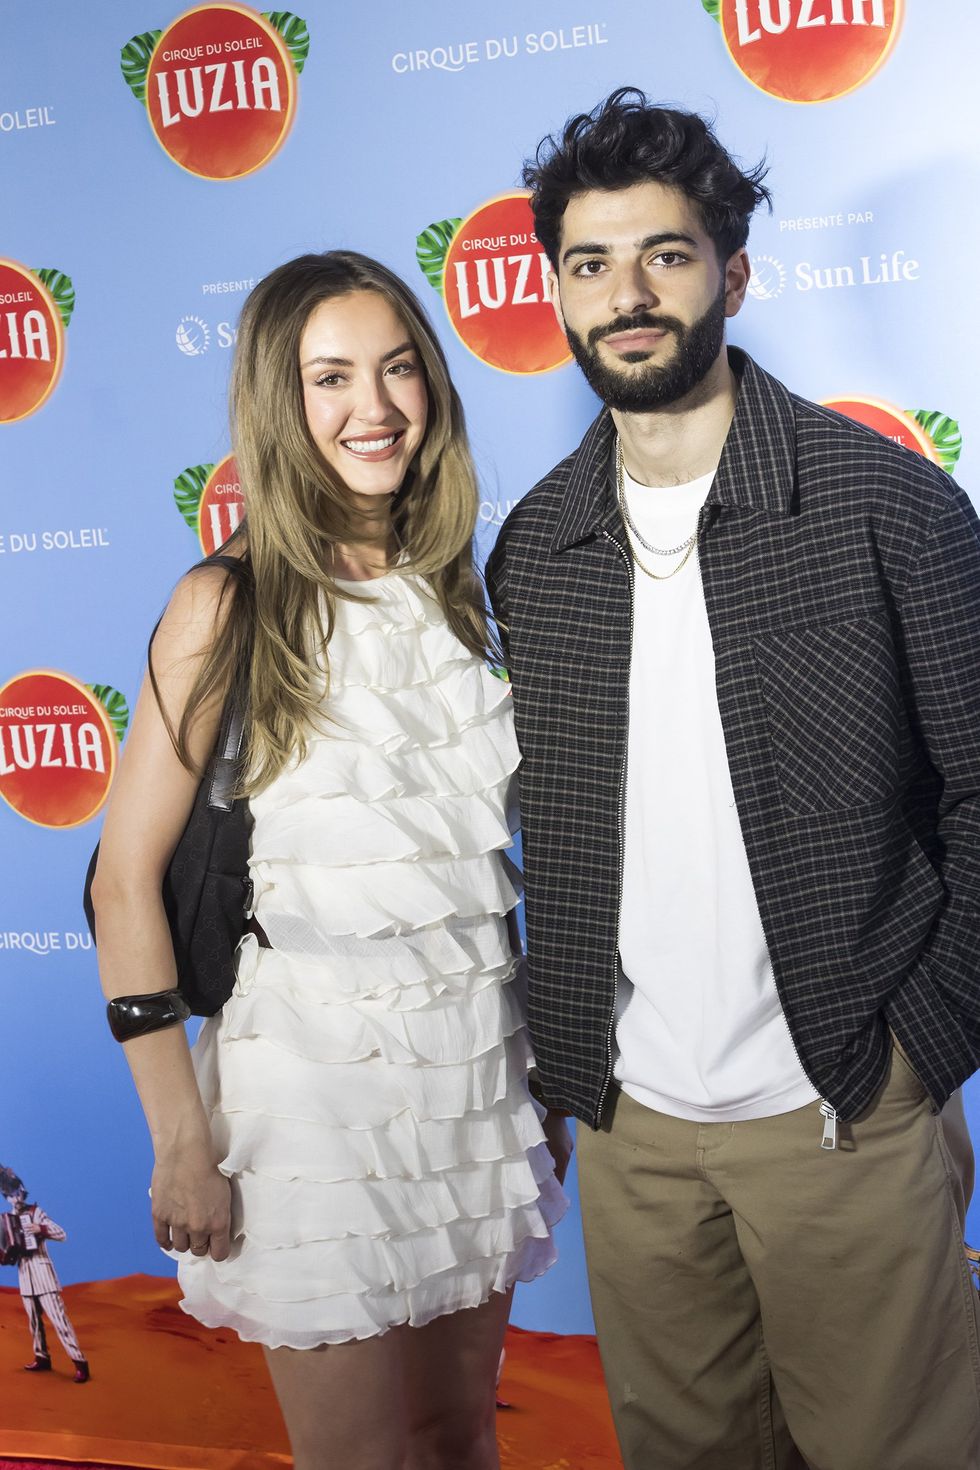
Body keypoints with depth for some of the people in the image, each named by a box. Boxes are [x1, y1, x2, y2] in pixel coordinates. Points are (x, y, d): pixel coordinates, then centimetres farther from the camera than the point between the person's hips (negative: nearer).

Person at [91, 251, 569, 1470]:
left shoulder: (453, 591, 6)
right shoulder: (230, 608, -11)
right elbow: (126, 882, -11)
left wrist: (549, 1072, 13)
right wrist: (183, 1144, -12)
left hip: (479, 1056, 5)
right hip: (318, 1067, -5)